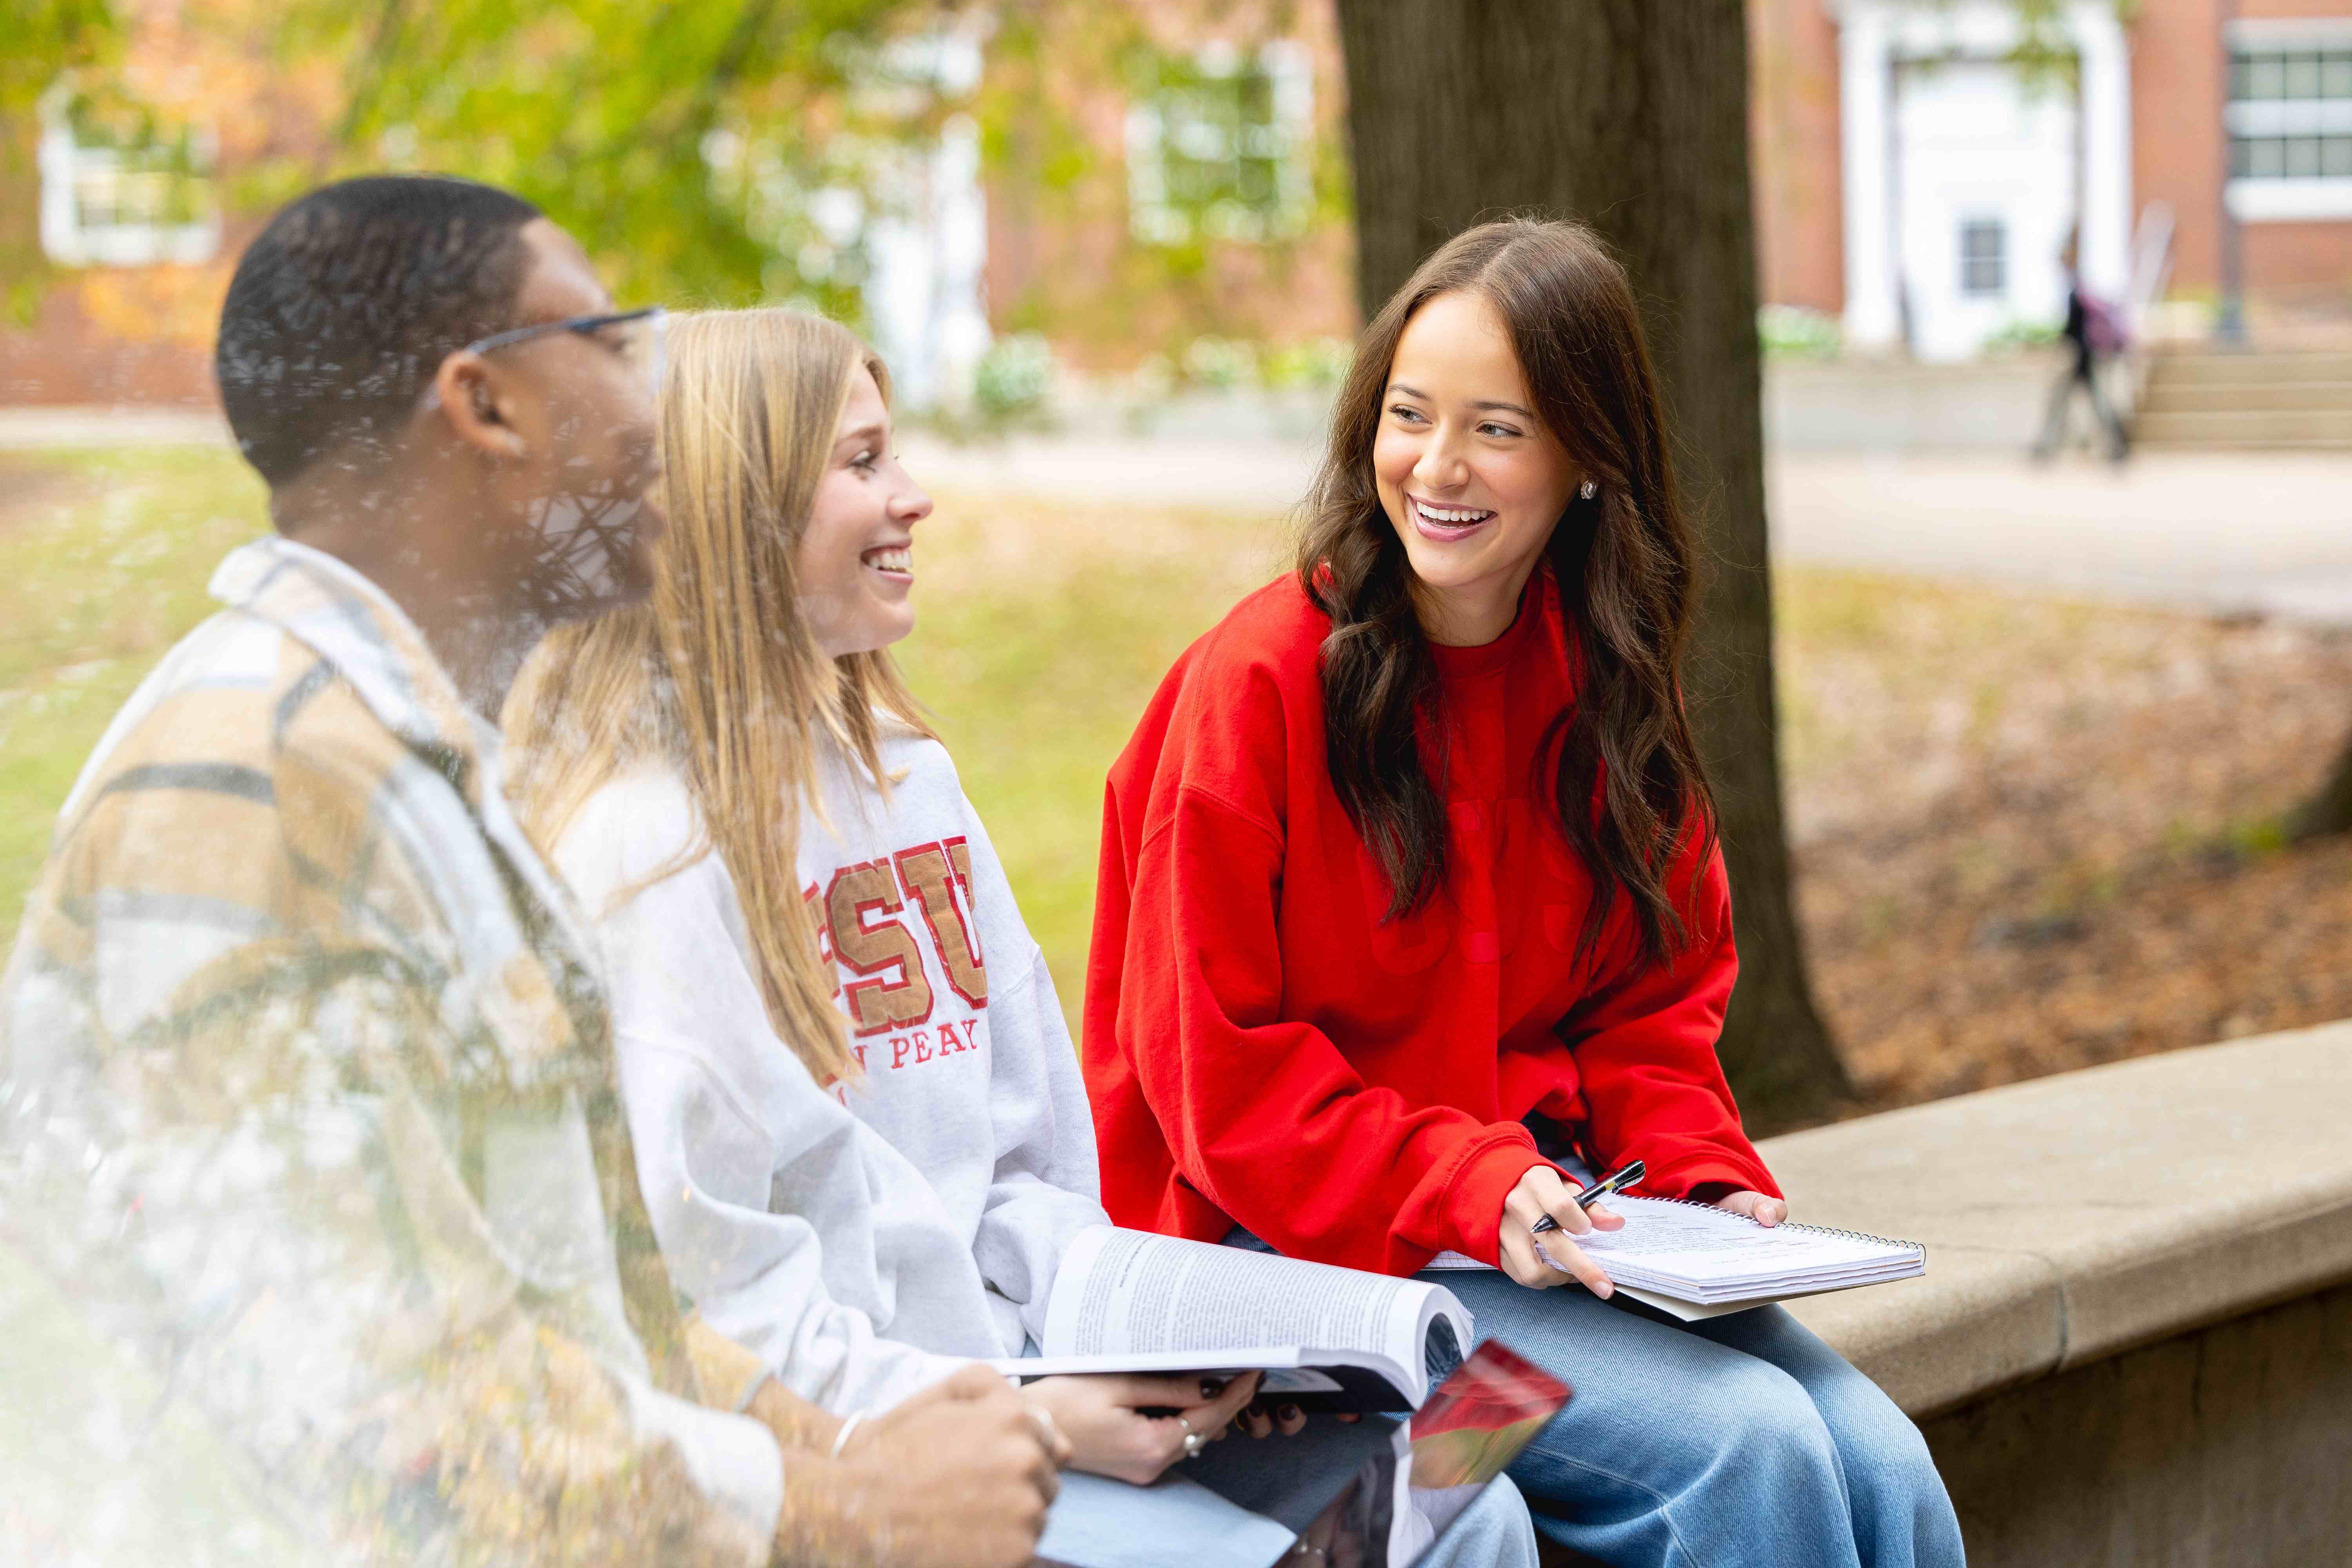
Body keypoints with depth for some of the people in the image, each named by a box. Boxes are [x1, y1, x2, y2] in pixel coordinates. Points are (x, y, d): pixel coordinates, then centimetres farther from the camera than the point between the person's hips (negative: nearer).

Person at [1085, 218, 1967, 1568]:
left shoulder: (1604, 685, 7)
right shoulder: (1260, 682, -12)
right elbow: (1214, 1070, -12)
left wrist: (1703, 1175, -5)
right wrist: (1471, 1192, -22)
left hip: (1556, 1222, 6)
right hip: (1310, 1252, -6)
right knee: (1751, 1446, -24)